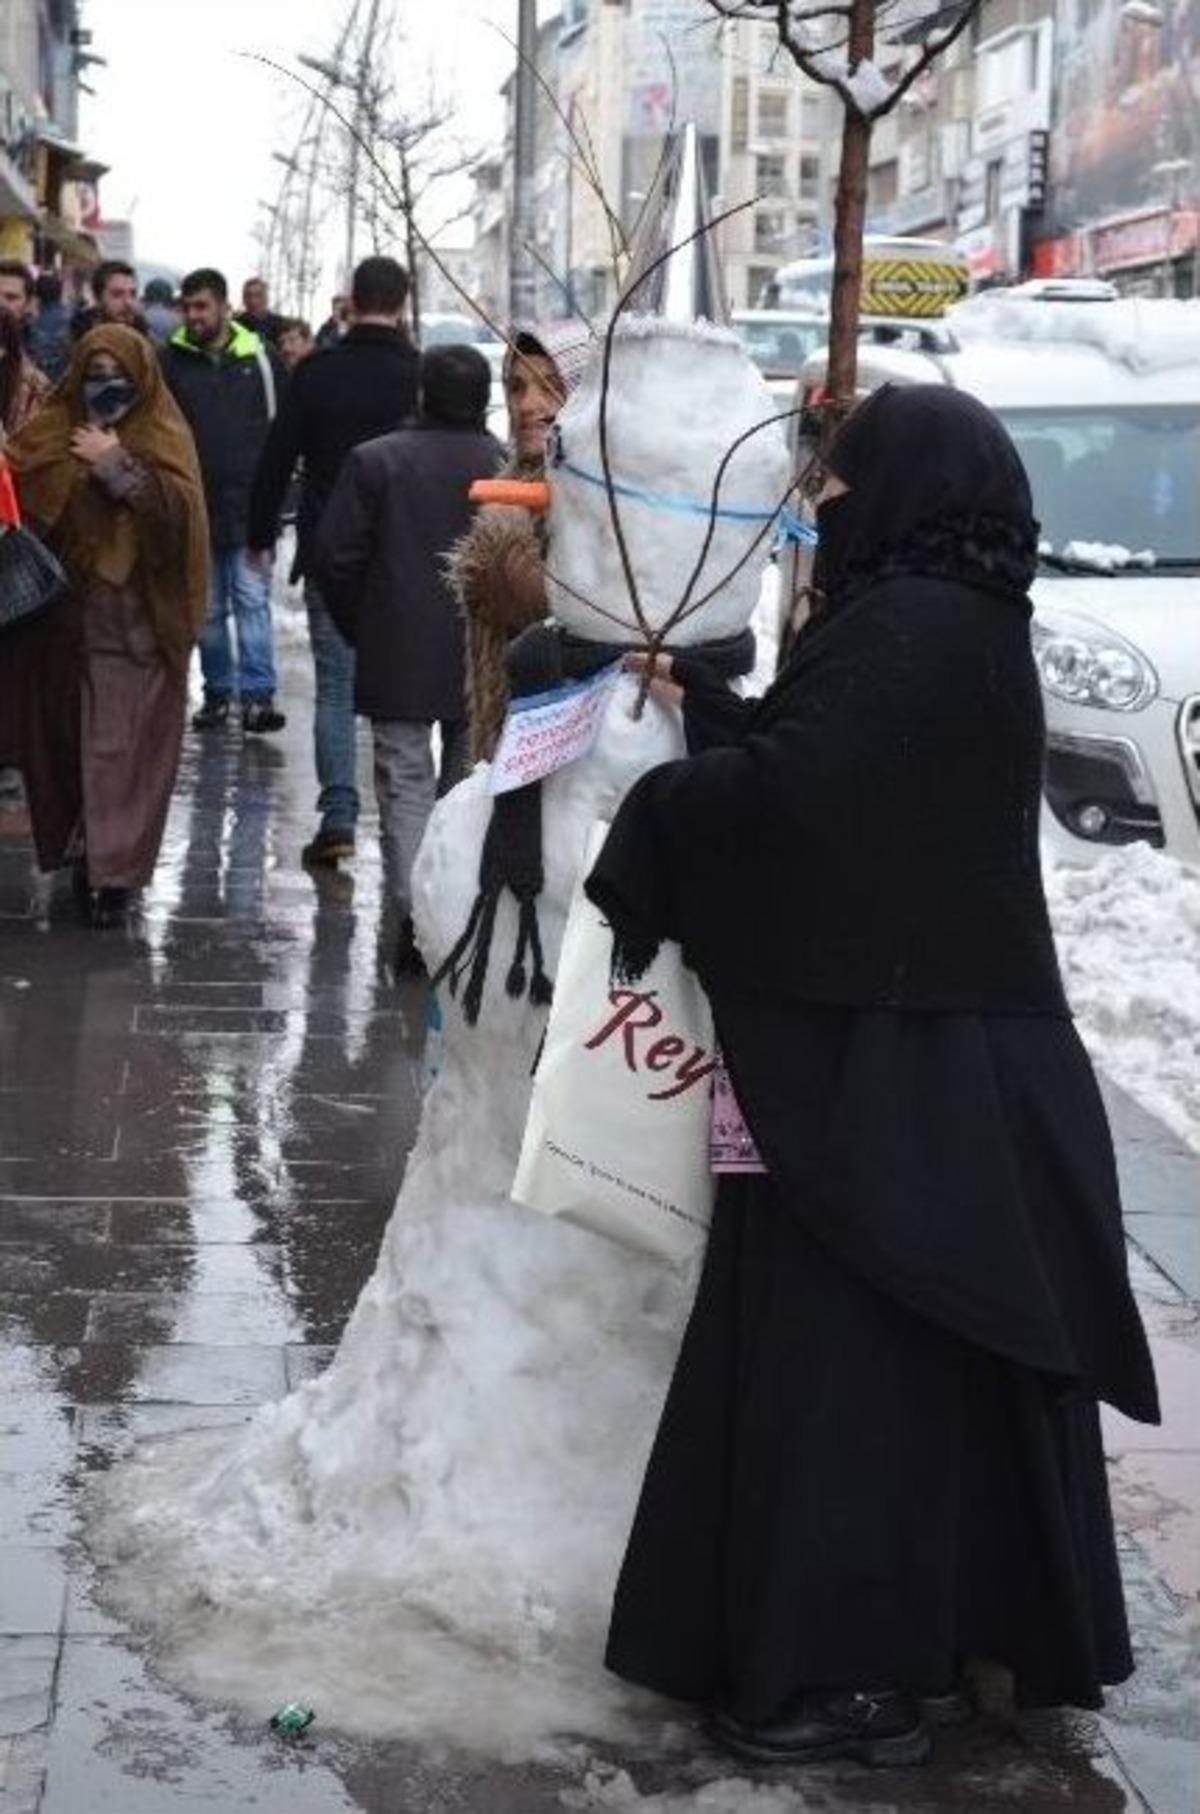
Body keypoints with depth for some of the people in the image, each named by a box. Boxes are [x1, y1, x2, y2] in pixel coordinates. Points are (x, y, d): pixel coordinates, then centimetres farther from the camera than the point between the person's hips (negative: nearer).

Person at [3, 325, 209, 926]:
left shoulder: (164, 437, 4)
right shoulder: (50, 432, 9)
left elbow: (179, 509, -12)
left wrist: (118, 468, -13)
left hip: (135, 622, -3)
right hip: (61, 618, 3)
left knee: (123, 747, -6)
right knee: (61, 739, 8)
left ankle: (114, 870, -5)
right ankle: (75, 849, 24)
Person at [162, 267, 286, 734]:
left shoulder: (260, 359, 2)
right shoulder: (172, 361, 3)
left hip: (250, 507, -2)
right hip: (195, 507, 2)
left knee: (252, 599, -5)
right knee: (208, 608, 9)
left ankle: (258, 696, -5)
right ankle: (217, 693, 19)